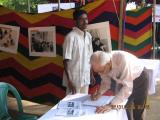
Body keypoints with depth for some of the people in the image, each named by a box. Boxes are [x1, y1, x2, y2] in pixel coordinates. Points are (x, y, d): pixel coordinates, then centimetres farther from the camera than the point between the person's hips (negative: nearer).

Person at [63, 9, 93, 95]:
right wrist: (69, 80, -19)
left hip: (86, 78, 7)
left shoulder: (88, 36, 6)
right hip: (74, 78, -7)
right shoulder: (71, 36, -15)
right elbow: (66, 60, -16)